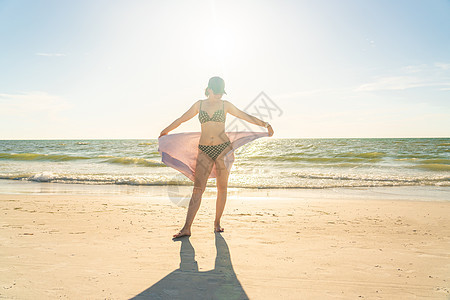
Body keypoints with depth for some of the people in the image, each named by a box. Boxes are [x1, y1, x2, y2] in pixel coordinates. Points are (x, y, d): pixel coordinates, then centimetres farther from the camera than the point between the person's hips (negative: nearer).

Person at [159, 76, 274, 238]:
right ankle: (186, 228, -8)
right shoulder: (199, 104, 10)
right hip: (204, 150, 0)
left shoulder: (225, 105, 8)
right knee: (198, 188, -8)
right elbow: (181, 119, 20)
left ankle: (217, 223, 18)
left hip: (223, 148, 0)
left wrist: (264, 124, 9)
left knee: (222, 188, 4)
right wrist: (165, 131, 28)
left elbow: (246, 116, 13)